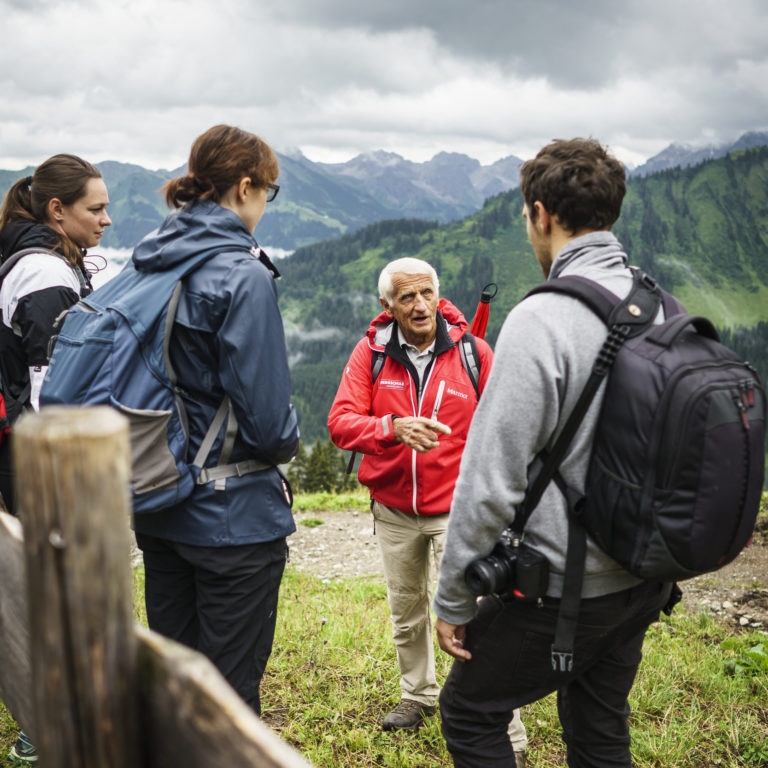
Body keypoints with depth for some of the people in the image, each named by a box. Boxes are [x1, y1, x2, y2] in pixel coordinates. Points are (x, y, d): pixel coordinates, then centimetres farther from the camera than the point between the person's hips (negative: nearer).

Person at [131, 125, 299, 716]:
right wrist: (287, 442, -1)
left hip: (157, 507, 8)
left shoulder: (147, 261, 3)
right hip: (232, 513, -7)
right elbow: (264, 417, -22)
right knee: (230, 688, 8)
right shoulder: (243, 275, -19)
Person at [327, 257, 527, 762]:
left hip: (456, 508, -3)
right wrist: (393, 428, -33)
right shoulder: (371, 352, -6)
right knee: (406, 611, 20)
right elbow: (340, 422, -14)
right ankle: (419, 695, 43)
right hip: (394, 510, 3)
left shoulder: (471, 351, -8)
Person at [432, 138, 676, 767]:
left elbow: (492, 481, -22)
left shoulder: (542, 319, -22)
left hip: (564, 590, -7)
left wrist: (453, 599, -10)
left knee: (468, 715, 13)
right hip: (645, 580, 8)